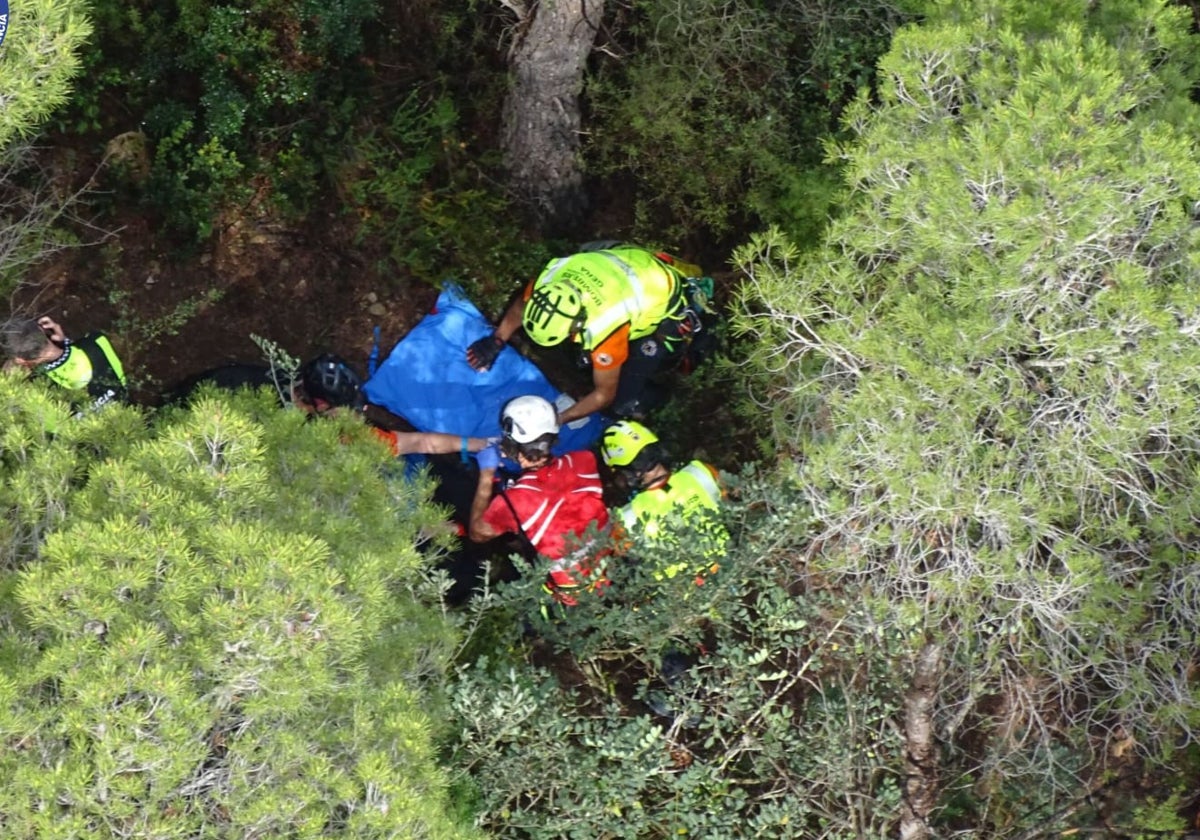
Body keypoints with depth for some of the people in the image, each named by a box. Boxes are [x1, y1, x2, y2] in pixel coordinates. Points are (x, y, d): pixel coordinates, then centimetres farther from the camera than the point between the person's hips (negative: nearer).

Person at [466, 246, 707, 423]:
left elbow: (604, 395, -24)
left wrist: (555, 420, -22)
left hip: (664, 311, -7)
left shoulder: (604, 329, -42)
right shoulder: (550, 280, -27)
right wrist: (496, 341, -8)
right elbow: (521, 306, 1)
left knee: (626, 403, -9)